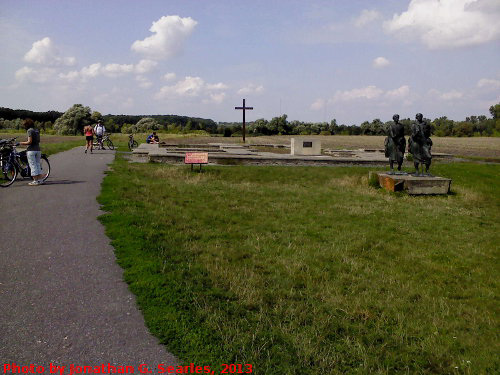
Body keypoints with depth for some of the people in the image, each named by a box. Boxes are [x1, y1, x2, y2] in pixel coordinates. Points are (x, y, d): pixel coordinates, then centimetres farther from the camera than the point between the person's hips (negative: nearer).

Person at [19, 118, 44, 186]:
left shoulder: (30, 130, -11)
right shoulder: (37, 130, 13)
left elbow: (29, 142, -16)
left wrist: (21, 143, -2)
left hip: (31, 150, -7)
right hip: (38, 149, 8)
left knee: (33, 165, -2)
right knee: (38, 165, 12)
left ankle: (35, 181, -1)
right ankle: (40, 180, 13)